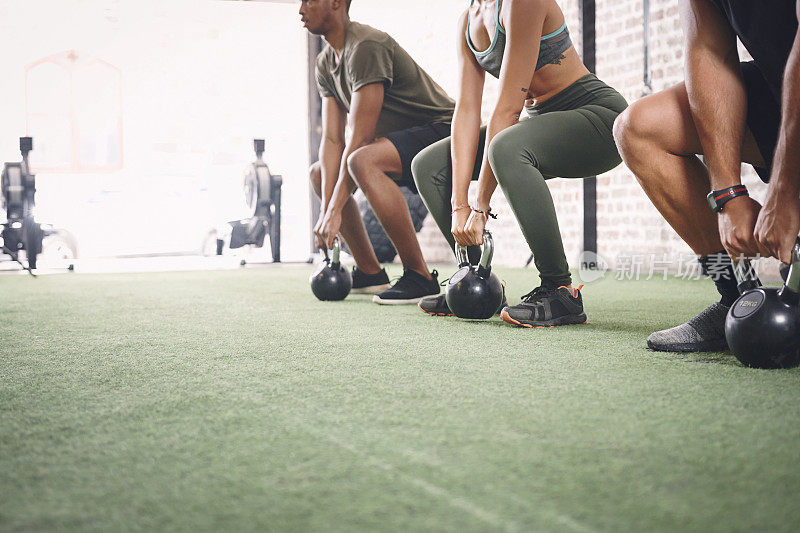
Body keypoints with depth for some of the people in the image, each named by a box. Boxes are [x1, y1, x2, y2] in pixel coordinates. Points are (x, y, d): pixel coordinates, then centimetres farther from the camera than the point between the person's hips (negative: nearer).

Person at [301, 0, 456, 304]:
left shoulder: (367, 47, -22)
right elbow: (331, 139, 1)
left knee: (362, 161, -35)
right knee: (320, 173, 11)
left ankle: (420, 277, -27)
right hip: (403, 140, 10)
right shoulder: (326, 63, 8)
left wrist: (335, 210, -24)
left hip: (441, 131, -10)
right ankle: (370, 273, 12)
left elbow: (359, 139, -25)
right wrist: (326, 209, -11)